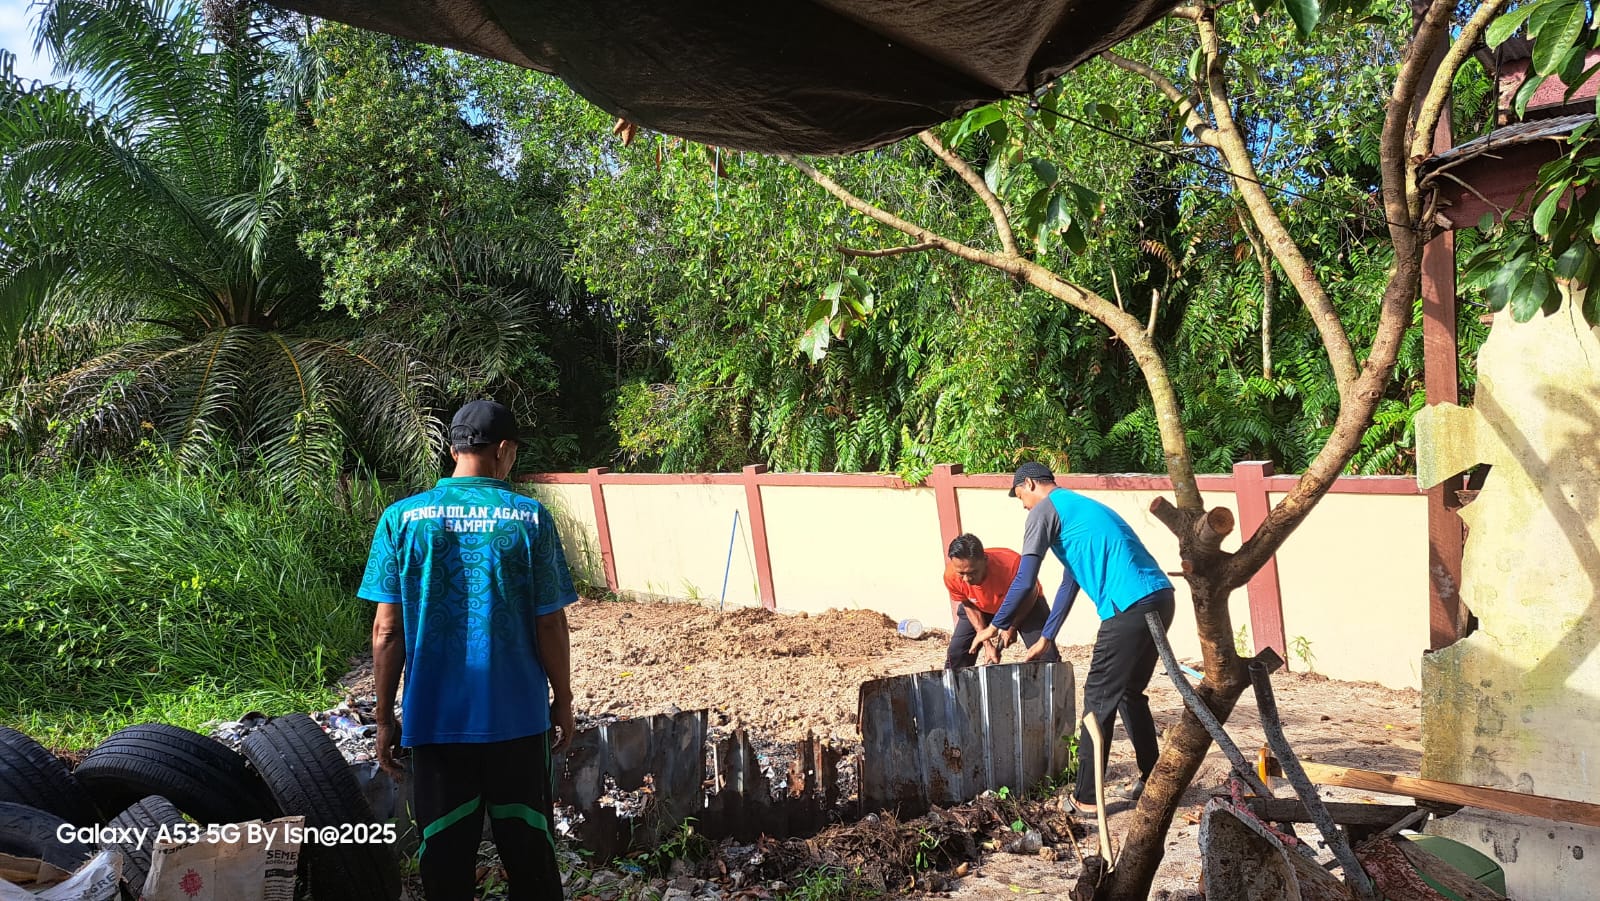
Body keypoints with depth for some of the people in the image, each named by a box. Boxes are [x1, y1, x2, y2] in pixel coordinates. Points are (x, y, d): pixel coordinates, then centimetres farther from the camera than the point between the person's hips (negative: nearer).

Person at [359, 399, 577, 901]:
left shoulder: (401, 520, -4)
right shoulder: (530, 519, -7)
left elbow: (387, 632, -3)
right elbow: (550, 626, -4)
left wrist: (385, 718, 6)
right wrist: (563, 701, 9)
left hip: (435, 721, 1)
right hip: (516, 718, -1)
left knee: (446, 858, 12)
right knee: (529, 849, 13)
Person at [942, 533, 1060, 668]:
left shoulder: (1012, 564, -43)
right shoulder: (951, 576, -33)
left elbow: (1030, 594, -19)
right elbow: (970, 607, -13)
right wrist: (987, 644, -17)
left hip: (1024, 603, -2)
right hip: (983, 608, 2)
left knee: (1046, 655, -16)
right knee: (956, 653, -7)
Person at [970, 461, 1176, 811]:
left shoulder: (1046, 509, 2)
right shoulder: (1082, 507, 29)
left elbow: (1024, 581, -5)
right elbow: (1070, 582, 32)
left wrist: (995, 626, 8)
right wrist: (1046, 639, 35)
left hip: (1130, 607, -9)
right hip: (1161, 599, 9)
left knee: (1100, 698, 0)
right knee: (1130, 691, 22)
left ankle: (1086, 798, 6)